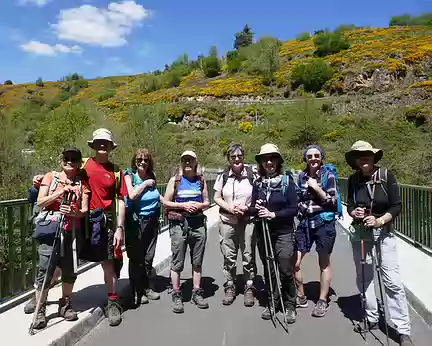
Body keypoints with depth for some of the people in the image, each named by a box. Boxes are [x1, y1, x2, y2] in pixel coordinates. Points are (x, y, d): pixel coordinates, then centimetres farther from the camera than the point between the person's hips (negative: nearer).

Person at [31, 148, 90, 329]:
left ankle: (65, 305, 26)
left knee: (70, 270, 8)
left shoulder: (82, 183, 10)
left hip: (72, 232, 2)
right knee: (46, 270, -4)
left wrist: (74, 212, -18)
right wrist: (61, 191, -13)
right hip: (50, 230, -2)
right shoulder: (50, 177, 6)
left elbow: (84, 210, 4)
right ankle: (40, 310, 10)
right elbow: (40, 202, -3)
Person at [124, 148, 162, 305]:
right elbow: (132, 195, -21)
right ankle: (136, 293, 18)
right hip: (135, 221, -5)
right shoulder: (129, 175, -6)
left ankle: (146, 288, 29)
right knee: (136, 258, 5)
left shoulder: (151, 176, 9)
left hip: (152, 221, 5)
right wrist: (145, 184, -13)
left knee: (148, 257, 13)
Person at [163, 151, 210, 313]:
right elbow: (166, 202, 0)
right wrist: (183, 205, -13)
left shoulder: (201, 180, 9)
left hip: (198, 222, 3)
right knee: (177, 261, 1)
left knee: (197, 261, 9)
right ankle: (176, 295, 12)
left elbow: (207, 202, 13)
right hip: (179, 223, -2)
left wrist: (199, 205, -8)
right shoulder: (175, 180, 2)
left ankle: (197, 292, 22)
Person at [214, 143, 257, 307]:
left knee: (248, 256, 5)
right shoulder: (223, 176, 4)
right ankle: (230, 288, 25)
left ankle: (249, 288, 21)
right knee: (229, 257, 10)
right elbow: (217, 198, 7)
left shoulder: (252, 175, -2)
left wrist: (247, 208, -15)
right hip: (227, 222, 2)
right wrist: (230, 207, -10)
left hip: (248, 221, -1)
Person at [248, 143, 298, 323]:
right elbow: (252, 209, 10)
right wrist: (255, 209, -12)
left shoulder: (287, 180, -4)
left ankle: (290, 305, 20)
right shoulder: (258, 183, 7)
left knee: (286, 270, -1)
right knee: (268, 270, 12)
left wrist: (273, 214, -17)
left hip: (283, 232, -3)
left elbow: (294, 209, -7)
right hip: (262, 232, 3)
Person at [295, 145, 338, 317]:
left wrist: (316, 188, -14)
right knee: (294, 262, 1)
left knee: (324, 262, 8)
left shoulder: (328, 176, -3)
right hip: (304, 222, 4)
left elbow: (333, 202, -9)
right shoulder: (301, 176, 8)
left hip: (324, 222, -4)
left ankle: (322, 301, 22)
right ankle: (301, 297, 20)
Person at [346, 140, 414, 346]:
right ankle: (372, 319, 29)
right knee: (364, 278, 11)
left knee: (392, 280, -5)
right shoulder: (353, 180, -2)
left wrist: (380, 221, -21)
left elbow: (397, 206, -8)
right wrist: (353, 212, -15)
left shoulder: (387, 176, -9)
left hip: (384, 233, -3)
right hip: (360, 234, 3)